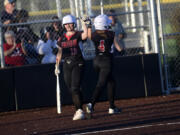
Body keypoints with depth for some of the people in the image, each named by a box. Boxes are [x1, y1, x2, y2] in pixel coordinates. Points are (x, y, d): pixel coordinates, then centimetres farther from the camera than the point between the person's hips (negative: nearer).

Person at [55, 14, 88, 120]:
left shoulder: (78, 35, -2)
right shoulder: (62, 38, 13)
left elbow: (85, 35, -25)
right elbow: (60, 52, 18)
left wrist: (83, 23, -21)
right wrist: (57, 66, 16)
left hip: (78, 64, -6)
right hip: (67, 64, 6)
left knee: (75, 88, -16)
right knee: (71, 89, 8)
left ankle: (80, 111, -17)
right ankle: (78, 110, 17)